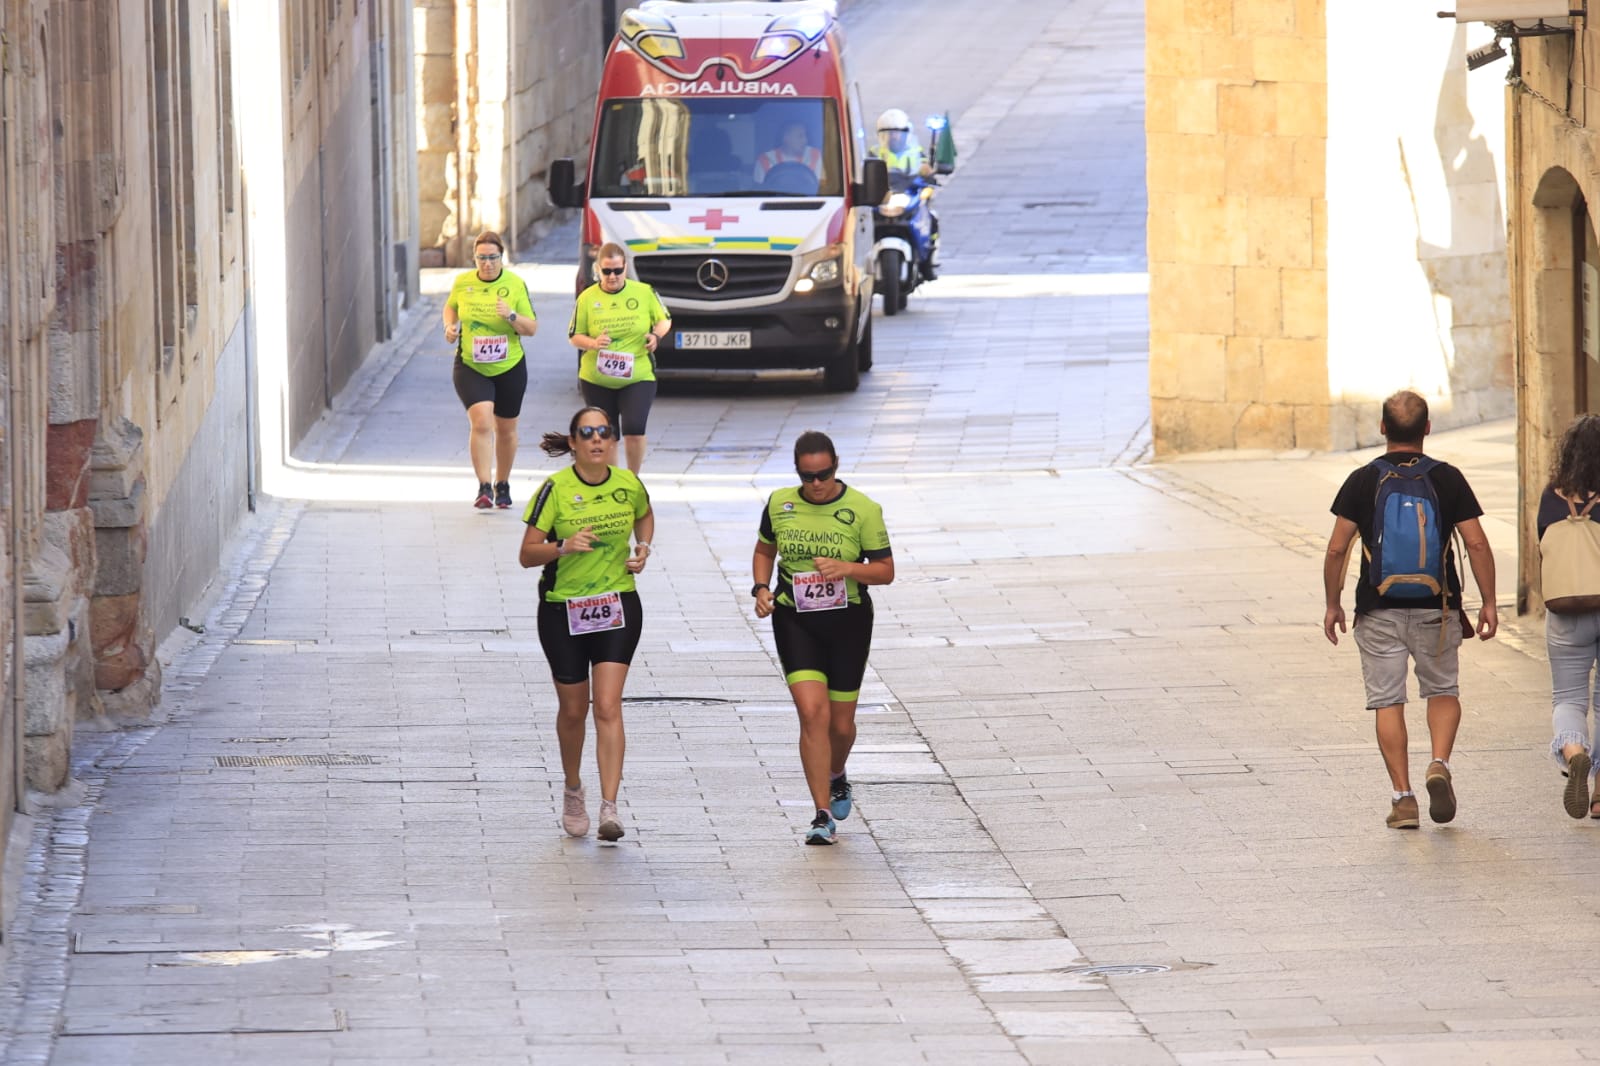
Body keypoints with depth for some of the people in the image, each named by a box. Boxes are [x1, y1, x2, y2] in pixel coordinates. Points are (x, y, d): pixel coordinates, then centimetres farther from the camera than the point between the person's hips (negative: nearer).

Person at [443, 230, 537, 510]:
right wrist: (450, 326, -2)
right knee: (481, 422, -19)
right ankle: (484, 488, -19)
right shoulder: (462, 283, -3)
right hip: (470, 367, -1)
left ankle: (502, 485, 33)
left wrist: (512, 316, -24)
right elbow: (451, 307, 18)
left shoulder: (515, 285, -7)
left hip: (509, 368, 1)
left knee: (506, 429, 13)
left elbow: (532, 328, -5)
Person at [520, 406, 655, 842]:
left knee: (608, 707, -11)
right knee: (573, 709, 11)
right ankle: (573, 790, 37)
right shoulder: (556, 489, -12)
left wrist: (643, 548, 3)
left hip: (617, 606, 1)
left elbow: (645, 515, 22)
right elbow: (527, 554, -11)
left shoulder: (628, 485, -3)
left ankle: (609, 808, -16)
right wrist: (564, 546, -28)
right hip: (562, 610, -1)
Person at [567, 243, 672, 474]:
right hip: (597, 380, 1)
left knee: (634, 431, -17)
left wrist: (656, 335, -10)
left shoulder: (644, 292, -1)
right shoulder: (587, 298, -1)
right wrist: (593, 343, -18)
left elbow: (664, 319, 12)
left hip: (638, 377, -1)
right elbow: (575, 336, 4)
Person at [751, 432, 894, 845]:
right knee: (813, 713, -15)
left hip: (848, 622, 0)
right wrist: (761, 587, -1)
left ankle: (836, 776, 44)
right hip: (794, 621, 1)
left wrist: (847, 568, -22)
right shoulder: (779, 504, 0)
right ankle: (823, 814, -12)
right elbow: (765, 550, 17)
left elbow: (885, 571, -4)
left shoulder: (863, 510, -8)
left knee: (841, 724, 9)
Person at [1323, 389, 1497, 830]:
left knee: (1388, 702, 6)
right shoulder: (1448, 479, -1)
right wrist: (1488, 603, 2)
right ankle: (1440, 765, -7)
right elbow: (1476, 544, -5)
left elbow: (1337, 549, -5)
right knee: (1443, 691, 18)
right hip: (1436, 608, 1)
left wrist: (1332, 605, 5)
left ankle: (1403, 796, -1)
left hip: (1379, 609, -1)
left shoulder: (1362, 481, -3)